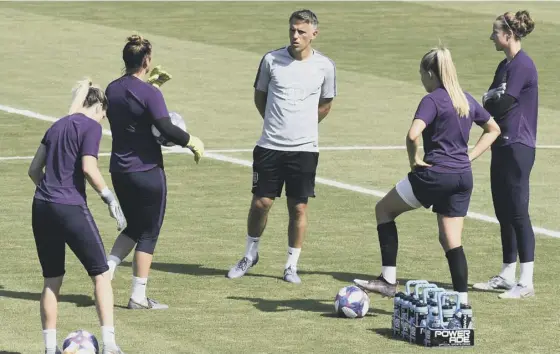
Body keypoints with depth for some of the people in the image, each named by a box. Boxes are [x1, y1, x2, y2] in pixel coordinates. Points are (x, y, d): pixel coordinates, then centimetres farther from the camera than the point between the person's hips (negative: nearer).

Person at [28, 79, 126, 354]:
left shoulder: (58, 126, 16)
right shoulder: (91, 126, -4)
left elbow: (34, 169, 19)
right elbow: (88, 168, -16)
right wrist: (109, 198, -8)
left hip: (41, 207, 7)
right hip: (71, 208, -7)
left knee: (52, 280, 14)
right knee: (100, 274, 2)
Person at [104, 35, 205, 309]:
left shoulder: (113, 90, 5)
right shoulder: (149, 94, -17)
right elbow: (166, 129, -22)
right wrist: (192, 141, -7)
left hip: (119, 171, 7)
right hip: (147, 172, -7)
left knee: (134, 227, 23)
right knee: (148, 233, 4)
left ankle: (107, 268, 3)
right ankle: (138, 296, 5)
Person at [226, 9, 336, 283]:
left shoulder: (324, 66, -2)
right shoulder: (272, 60, -2)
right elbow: (260, 95, 13)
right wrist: (276, 122, 10)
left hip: (304, 148, 0)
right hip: (270, 146, 0)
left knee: (298, 207, 2)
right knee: (260, 202, 2)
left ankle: (291, 266, 13)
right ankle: (250, 255, 22)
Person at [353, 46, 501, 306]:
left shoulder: (432, 101, -11)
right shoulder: (466, 100, 11)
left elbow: (413, 134, -27)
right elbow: (494, 130, 23)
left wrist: (414, 160, -10)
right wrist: (469, 156, 15)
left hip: (435, 174, -7)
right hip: (463, 177, 7)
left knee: (384, 209, 12)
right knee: (451, 240, 11)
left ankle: (388, 280, 7)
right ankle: (462, 299, 3)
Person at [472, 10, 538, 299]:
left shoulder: (522, 65, -14)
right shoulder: (505, 65, 15)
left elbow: (502, 104, -17)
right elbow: (491, 101, 13)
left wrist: (488, 103, 3)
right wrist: (492, 102, -8)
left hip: (518, 147, -10)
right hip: (503, 146, 10)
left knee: (518, 213, -9)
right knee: (504, 213, 14)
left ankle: (526, 282, -7)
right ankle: (507, 276, 22)